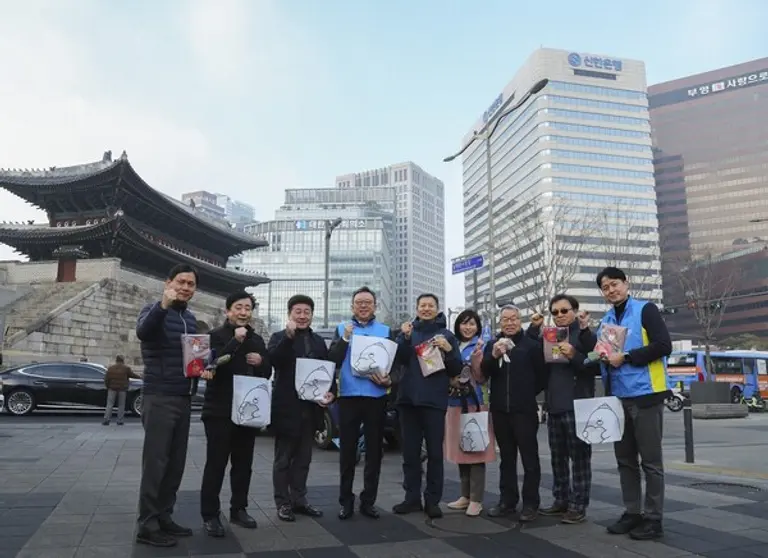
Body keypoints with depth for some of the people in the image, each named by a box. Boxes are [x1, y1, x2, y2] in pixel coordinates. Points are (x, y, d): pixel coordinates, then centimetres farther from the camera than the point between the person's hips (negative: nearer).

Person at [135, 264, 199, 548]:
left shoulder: (190, 318, 14)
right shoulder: (155, 310, -8)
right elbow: (143, 332, -31)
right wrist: (164, 305, -48)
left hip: (184, 399, 7)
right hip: (159, 398, -7)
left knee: (176, 463, 10)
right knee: (155, 462, -5)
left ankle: (163, 517, 20)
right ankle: (147, 526, 4)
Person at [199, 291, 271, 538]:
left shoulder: (257, 340, 13)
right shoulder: (216, 335, -5)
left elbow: (267, 372, 15)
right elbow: (214, 364, -21)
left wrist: (261, 362, -7)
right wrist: (236, 341, -25)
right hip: (220, 410, -6)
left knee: (243, 463, 12)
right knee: (216, 464, -2)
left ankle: (238, 509, 23)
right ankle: (210, 515, 7)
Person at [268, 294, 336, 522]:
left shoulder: (319, 341, 12)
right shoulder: (279, 337, -2)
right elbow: (273, 360, -22)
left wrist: (331, 392, -4)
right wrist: (288, 336, -32)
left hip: (311, 408, 5)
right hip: (287, 408, -5)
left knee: (303, 458, 13)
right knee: (283, 459, 6)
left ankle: (299, 499, 24)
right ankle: (283, 502, 15)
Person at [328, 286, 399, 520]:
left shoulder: (386, 331, 8)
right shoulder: (342, 329, 7)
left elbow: (394, 362, 6)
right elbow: (333, 360, -4)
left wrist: (389, 380, -13)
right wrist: (346, 337, -16)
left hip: (376, 397, 1)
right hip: (348, 396, -1)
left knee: (374, 450, 7)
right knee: (347, 450, 5)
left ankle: (368, 501, 18)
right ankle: (346, 501, 15)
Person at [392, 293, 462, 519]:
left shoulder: (447, 335, 6)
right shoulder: (407, 331, 10)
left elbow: (456, 370, 3)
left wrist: (448, 350, -13)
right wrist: (405, 338, -16)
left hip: (434, 400, -2)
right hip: (408, 399, 2)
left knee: (435, 452, 1)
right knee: (410, 452, 7)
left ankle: (432, 500, 10)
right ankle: (412, 498, 16)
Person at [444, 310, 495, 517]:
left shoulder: (481, 347, -2)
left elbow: (481, 377, -8)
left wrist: (476, 356, -20)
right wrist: (450, 381, -2)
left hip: (475, 403, -5)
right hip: (455, 403, 5)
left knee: (476, 450, -4)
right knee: (460, 450, 10)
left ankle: (476, 499, 2)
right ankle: (465, 495, 20)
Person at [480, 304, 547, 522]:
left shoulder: (531, 345, 0)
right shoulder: (492, 345, 11)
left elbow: (542, 376, 0)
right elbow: (483, 372, -2)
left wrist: (527, 395, 2)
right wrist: (493, 355, -19)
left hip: (524, 410, -4)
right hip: (500, 409, 4)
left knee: (529, 457, 1)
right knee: (506, 457, 12)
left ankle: (530, 503, 7)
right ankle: (507, 500, 19)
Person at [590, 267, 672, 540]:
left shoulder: (645, 310, -4)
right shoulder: (606, 321, 15)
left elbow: (664, 346, -14)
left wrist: (625, 357, -17)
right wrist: (602, 356, 0)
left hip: (645, 394, -6)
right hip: (618, 397, 6)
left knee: (650, 460, 2)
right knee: (625, 460, 11)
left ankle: (653, 518, 11)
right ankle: (632, 513, 22)